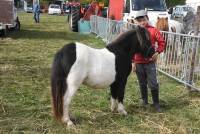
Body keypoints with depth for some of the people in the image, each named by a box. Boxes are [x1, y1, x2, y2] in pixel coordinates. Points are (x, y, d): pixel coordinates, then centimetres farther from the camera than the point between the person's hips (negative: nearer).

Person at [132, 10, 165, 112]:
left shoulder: (153, 30, -3)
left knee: (153, 84, -1)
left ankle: (156, 103, 14)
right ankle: (144, 101, 30)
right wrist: (133, 62, 3)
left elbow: (161, 42, 1)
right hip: (138, 63, 2)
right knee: (142, 84, 14)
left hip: (150, 62, -2)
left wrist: (157, 52, -14)